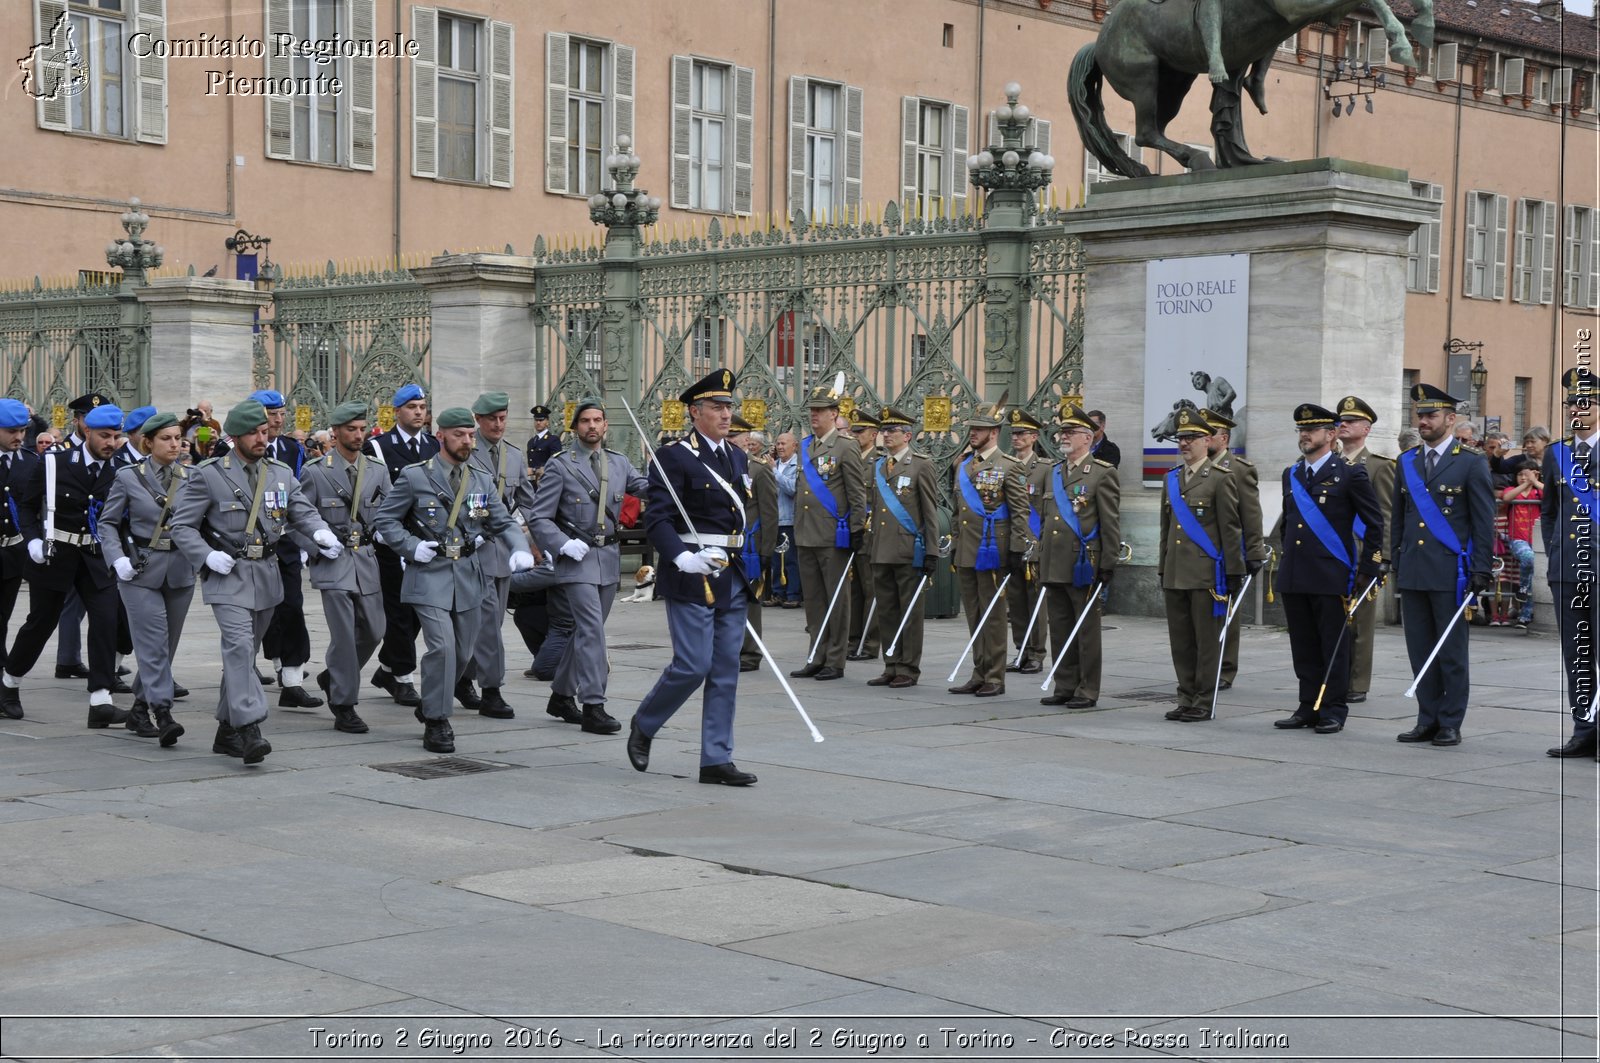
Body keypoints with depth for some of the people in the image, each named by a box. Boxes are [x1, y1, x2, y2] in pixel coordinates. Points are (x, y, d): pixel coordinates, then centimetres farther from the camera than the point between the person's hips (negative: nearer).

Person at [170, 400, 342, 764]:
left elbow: (302, 511, 9)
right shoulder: (208, 475, -4)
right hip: (228, 575, -5)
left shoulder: (282, 474, 11)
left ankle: (227, 730, 21)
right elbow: (182, 525, -1)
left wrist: (320, 532, -14)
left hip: (267, 575, 5)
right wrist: (207, 556, -16)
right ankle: (249, 730, -26)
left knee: (247, 651, 11)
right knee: (239, 646, -19)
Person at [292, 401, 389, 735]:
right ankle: (345, 707, 1)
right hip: (333, 563, -5)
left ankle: (332, 676, 33)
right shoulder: (314, 472, -3)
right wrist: (317, 550, -11)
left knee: (373, 631, 7)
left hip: (367, 561, 5)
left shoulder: (378, 470, 8)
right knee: (344, 635, -9)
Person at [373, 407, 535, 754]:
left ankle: (430, 705, 34)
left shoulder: (482, 482, 10)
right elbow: (385, 519, 1)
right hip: (429, 574, -5)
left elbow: (503, 523, 10)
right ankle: (436, 722, -3)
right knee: (442, 646, -16)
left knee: (463, 652, 10)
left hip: (468, 576, 5)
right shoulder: (415, 477, -3)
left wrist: (520, 550, -10)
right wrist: (412, 546, -13)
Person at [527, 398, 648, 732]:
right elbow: (538, 518, -5)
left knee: (586, 631, 13)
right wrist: (564, 544, -19)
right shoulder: (560, 466, -4)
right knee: (592, 630, -14)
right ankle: (593, 706, -12)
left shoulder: (619, 463, 11)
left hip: (610, 557, 6)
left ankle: (561, 695, 28)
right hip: (577, 558, -6)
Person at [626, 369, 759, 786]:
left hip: (733, 578, 7)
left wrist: (745, 569, 16)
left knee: (726, 671, 6)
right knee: (692, 667, -8)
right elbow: (656, 518, -16)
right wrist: (682, 557, -29)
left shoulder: (737, 458, 15)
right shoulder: (673, 458, -9)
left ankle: (717, 760, 10)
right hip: (691, 578, -7)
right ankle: (643, 726, 16)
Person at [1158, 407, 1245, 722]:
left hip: (1206, 575, -6)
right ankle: (1186, 699, 16)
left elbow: (1231, 529, -6)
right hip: (1175, 575, 6)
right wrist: (1163, 570, 17)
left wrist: (1234, 574, -8)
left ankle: (1204, 703, 4)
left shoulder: (1221, 479, -4)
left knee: (1207, 642, -1)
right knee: (1180, 642, 8)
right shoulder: (1170, 479, 15)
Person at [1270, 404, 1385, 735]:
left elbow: (1374, 523, -1)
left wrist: (1367, 570, -3)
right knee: (1304, 647, 9)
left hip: (1331, 578, -6)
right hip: (1294, 578, 6)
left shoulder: (1349, 473, -3)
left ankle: (1333, 711, 7)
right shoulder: (1291, 475, 15)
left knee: (1333, 646, 0)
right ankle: (1308, 707, 16)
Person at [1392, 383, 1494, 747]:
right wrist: (1395, 562, 13)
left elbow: (1484, 521, -4)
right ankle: (1428, 720, 14)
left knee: (1452, 652, 1)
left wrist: (1480, 570, -8)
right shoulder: (1406, 463, 13)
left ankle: (1450, 724, 7)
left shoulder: (1472, 462, -2)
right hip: (1412, 573, 5)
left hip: (1450, 572, -5)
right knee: (1420, 650, 7)